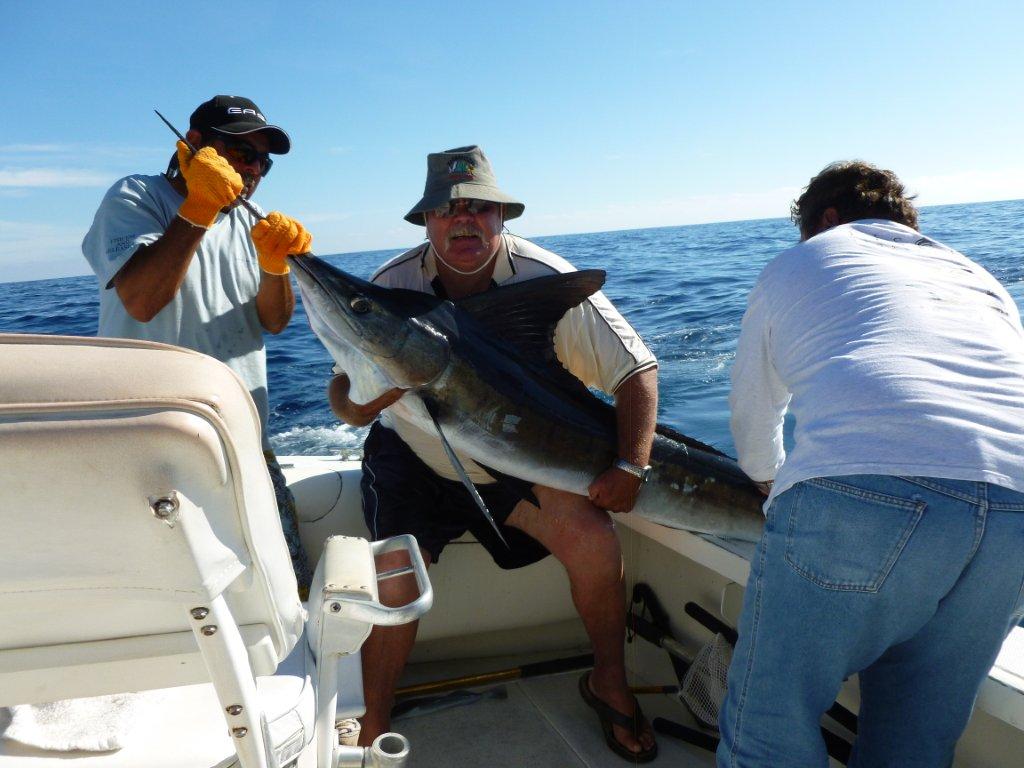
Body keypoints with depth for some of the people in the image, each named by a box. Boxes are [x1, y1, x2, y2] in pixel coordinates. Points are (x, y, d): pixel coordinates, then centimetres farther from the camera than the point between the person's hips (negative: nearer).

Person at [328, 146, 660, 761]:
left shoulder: (546, 280, -20)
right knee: (393, 581, -16)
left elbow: (638, 369, -18)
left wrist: (631, 466, -29)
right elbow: (345, 399, -15)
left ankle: (610, 681, 8)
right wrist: (364, 398, -40)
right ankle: (375, 727, 11)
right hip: (415, 457, 1)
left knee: (594, 542, -21)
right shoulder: (392, 286, -16)